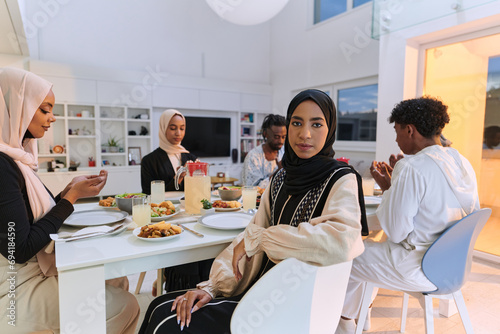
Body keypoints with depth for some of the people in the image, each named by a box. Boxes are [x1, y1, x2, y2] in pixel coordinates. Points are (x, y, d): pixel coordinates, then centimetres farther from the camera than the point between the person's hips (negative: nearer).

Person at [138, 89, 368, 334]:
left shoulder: (341, 180, -12)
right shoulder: (281, 178, 8)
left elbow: (343, 242, -32)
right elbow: (249, 235, 6)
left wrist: (257, 238, -24)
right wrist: (211, 286, -6)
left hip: (296, 306, -6)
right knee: (161, 307, -3)